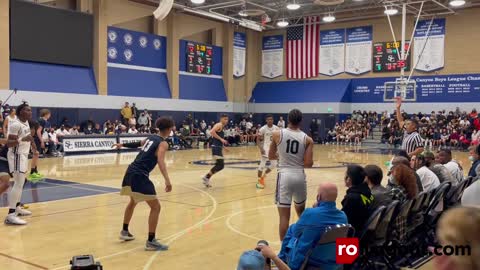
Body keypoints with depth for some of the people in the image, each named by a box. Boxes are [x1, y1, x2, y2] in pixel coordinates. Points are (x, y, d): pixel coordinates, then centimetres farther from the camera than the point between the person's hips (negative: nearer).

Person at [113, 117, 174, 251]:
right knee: (155, 207, -6)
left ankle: (124, 231, 44)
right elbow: (160, 161, -26)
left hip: (131, 171, 9)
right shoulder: (163, 143, -9)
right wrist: (167, 180, -38)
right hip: (139, 176, -9)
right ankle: (151, 242, -6)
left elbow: (138, 144, 32)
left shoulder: (151, 137, 15)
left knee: (133, 202, 31)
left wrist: (123, 145, 51)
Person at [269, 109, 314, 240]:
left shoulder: (277, 134, -2)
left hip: (284, 176, -2)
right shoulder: (307, 139, -1)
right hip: (300, 176, 2)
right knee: (301, 210, 25)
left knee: (284, 216, -1)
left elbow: (271, 156, 9)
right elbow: (308, 164, -5)